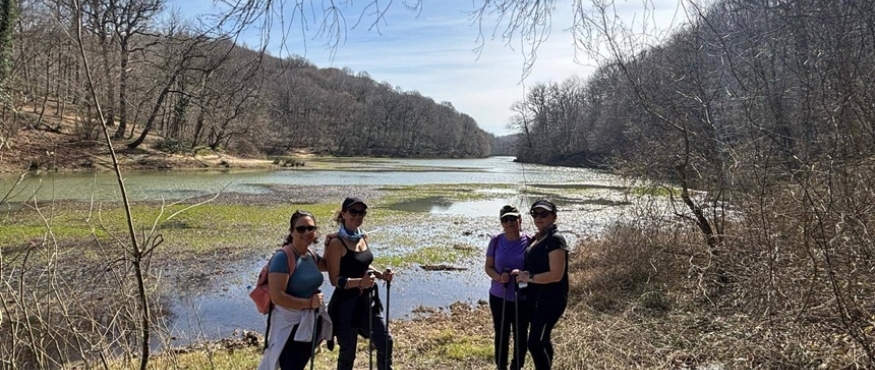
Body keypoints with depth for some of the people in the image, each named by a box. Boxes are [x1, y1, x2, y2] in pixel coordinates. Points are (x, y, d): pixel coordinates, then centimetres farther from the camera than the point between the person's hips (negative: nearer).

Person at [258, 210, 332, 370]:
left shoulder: (311, 255, 3)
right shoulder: (283, 257, -21)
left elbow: (328, 265, 25)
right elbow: (277, 296, -27)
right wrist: (308, 302, -21)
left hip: (311, 323, 8)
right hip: (290, 325, -8)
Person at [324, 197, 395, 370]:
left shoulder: (363, 237, 5)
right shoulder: (337, 243, -17)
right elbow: (335, 279, -17)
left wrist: (381, 275, 1)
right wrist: (359, 281, -31)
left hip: (368, 299, 7)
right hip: (346, 303, -7)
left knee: (385, 342, 13)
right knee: (348, 351, 8)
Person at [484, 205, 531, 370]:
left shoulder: (529, 242, -10)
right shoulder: (496, 241, -5)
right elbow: (488, 267, 1)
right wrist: (499, 277, -19)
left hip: (522, 299, -1)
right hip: (499, 297, 1)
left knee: (520, 336, 13)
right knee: (501, 335, 14)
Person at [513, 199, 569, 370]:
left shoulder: (555, 240, -18)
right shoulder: (535, 239, 10)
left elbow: (556, 275, -24)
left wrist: (529, 277, -18)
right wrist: (522, 273, 2)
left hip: (551, 301, -9)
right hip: (536, 299, 9)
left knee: (534, 343, -9)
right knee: (542, 340, 19)